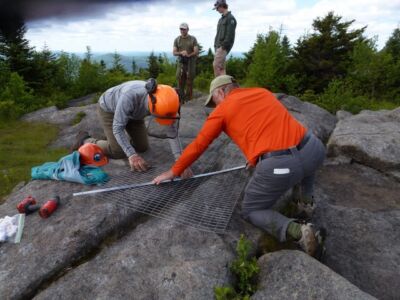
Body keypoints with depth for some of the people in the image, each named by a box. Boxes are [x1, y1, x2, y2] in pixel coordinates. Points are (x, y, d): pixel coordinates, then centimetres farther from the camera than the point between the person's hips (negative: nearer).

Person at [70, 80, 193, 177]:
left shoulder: (164, 102, -32)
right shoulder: (130, 96, -46)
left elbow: (173, 132, -27)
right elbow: (117, 127, -37)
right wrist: (132, 155, -46)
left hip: (132, 112, 5)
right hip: (109, 109, -5)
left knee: (142, 147, 6)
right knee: (118, 152, -7)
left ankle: (126, 135, 33)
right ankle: (84, 140, 15)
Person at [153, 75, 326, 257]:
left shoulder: (222, 110, 7)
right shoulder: (263, 92, 22)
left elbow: (198, 145, 13)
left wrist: (174, 171, 25)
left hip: (278, 166, -6)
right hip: (314, 149, 7)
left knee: (250, 212, 17)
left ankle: (298, 231, -4)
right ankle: (307, 201, 34)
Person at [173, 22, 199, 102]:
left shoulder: (193, 39, 6)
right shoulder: (177, 40, 12)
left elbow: (196, 52, -1)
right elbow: (174, 52, 6)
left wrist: (188, 55, -19)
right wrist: (181, 53, -15)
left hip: (190, 63, -2)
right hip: (181, 63, 2)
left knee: (189, 80, -6)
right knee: (180, 80, -6)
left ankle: (188, 97, 1)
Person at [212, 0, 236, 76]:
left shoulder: (230, 18, -7)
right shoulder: (222, 18, 21)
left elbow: (230, 34, -16)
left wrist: (223, 46, -20)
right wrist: (216, 45, 14)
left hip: (223, 47, -9)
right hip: (218, 46, 9)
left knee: (216, 65, -16)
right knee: (221, 67, 7)